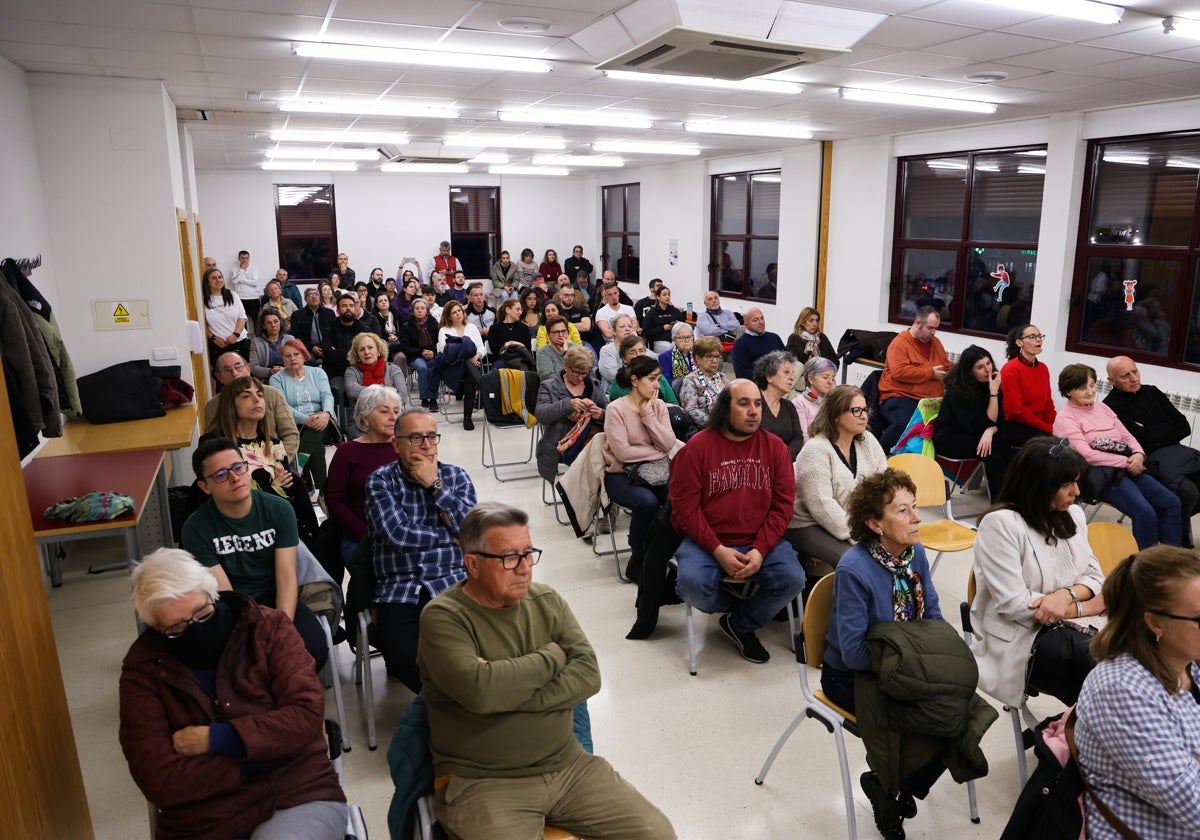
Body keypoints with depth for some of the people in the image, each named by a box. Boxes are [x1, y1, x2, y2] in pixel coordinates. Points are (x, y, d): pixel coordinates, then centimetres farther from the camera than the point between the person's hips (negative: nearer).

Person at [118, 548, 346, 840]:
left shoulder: (267, 627, -2)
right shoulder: (143, 668, 0)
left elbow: (307, 714, -9)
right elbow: (159, 780, -6)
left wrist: (217, 739, -11)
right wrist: (257, 759, -10)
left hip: (298, 797, 0)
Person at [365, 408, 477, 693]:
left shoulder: (455, 476, 12)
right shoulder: (380, 481, 5)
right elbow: (398, 534, -10)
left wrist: (436, 485, -5)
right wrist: (453, 535, -1)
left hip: (452, 583, 1)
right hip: (399, 591, -1)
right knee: (405, 659, -25)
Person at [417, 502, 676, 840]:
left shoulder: (547, 601, 6)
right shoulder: (443, 617, -11)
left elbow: (588, 674, -5)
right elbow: (478, 691, -27)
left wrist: (507, 690, -20)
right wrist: (552, 657, -12)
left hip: (568, 765, 5)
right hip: (482, 782, -4)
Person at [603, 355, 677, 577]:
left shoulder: (658, 406, 7)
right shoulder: (616, 409, -8)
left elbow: (669, 444, -6)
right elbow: (622, 452, -17)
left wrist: (648, 414, -11)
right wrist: (658, 453, -8)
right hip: (622, 475, -4)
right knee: (648, 501, -33)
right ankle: (638, 559, -10)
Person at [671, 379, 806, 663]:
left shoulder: (775, 447, 3)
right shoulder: (697, 446, -5)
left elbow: (783, 504, 0)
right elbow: (685, 507, -7)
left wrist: (760, 550, -13)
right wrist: (718, 550, -16)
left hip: (761, 541, 3)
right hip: (706, 541, -2)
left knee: (793, 579, -22)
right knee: (693, 583, -29)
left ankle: (740, 624, 8)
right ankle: (734, 606, 10)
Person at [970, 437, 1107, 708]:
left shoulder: (1072, 514, 9)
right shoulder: (1001, 524, -15)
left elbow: (1094, 576, 9)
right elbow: (1015, 605, -19)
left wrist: (1067, 594, -15)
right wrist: (1087, 607, -11)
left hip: (1069, 626, 7)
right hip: (1022, 639, -6)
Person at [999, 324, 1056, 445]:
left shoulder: (1043, 368, 11)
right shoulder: (1011, 370, -11)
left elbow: (1048, 405, 11)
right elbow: (1016, 410, -15)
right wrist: (1048, 429, -15)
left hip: (1041, 427, 7)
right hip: (1015, 426, -7)